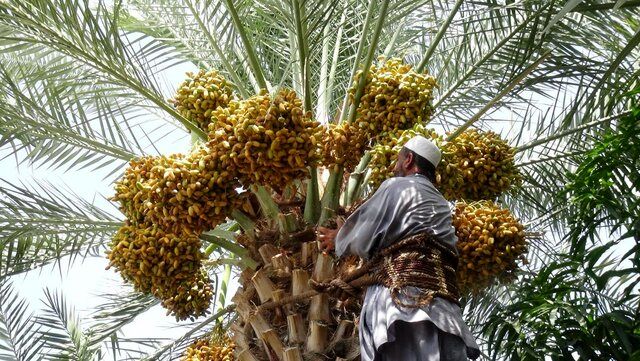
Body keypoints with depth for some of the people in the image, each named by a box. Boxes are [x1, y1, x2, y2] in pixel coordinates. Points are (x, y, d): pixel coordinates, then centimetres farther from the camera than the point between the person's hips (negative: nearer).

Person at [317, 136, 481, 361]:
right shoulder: (440, 203, 27)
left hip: (401, 297, -7)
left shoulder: (396, 186, 4)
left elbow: (362, 240, 2)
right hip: (441, 305, 7)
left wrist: (337, 239, 24)